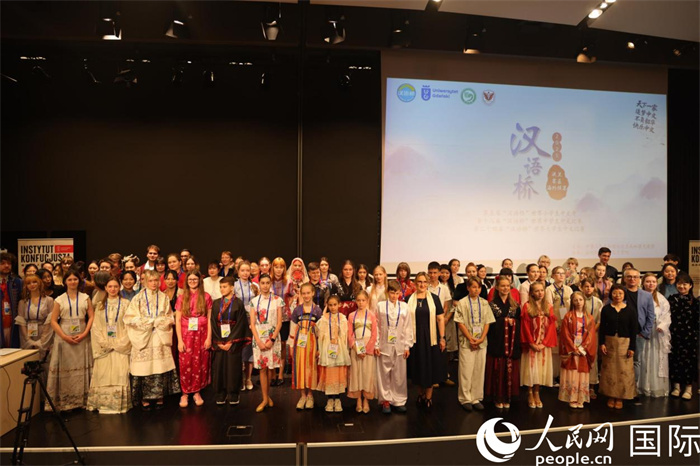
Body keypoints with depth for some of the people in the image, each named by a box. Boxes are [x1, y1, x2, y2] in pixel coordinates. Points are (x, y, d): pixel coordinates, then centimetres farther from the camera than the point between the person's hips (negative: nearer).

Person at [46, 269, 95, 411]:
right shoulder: (59, 300, 3)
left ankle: (82, 398, 12)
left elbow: (91, 317, 3)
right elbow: (53, 321, 0)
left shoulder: (85, 298, 6)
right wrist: (64, 336, -10)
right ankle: (64, 401, 8)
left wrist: (84, 333, -10)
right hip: (64, 338, -1)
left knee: (82, 367, 4)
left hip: (82, 338, 1)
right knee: (65, 368, 0)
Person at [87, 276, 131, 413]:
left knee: (120, 373, -7)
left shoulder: (125, 303, 4)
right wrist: (104, 343, -6)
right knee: (103, 374, -3)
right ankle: (103, 404, 5)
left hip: (121, 345, -2)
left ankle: (120, 404, -2)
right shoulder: (100, 305, 11)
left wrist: (119, 343, -9)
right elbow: (96, 326, 6)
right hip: (104, 346, 2)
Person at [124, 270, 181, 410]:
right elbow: (130, 318, -3)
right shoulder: (138, 298, 4)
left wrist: (157, 322, -6)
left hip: (160, 338, 2)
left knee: (160, 367, -2)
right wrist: (151, 322, -9)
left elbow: (169, 318, 12)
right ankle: (144, 399, 6)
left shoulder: (163, 298, 10)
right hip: (143, 337, -1)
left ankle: (159, 397, 8)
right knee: (145, 367, -3)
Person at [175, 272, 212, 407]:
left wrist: (209, 337, -4)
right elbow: (177, 320, 2)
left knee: (200, 364, 4)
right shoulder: (182, 298, 5)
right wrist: (179, 340, -5)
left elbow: (209, 318, 2)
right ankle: (185, 393, 13)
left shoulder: (206, 297, 2)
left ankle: (197, 392, 17)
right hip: (186, 335, 0)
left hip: (201, 334, 0)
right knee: (185, 364, 0)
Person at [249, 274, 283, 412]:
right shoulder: (254, 301, 5)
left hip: (273, 338, -1)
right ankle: (265, 399, 9)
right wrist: (259, 341, -9)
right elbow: (252, 323, 2)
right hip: (259, 338, 1)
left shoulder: (277, 300, 1)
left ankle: (267, 395, 23)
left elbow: (279, 323, -2)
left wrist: (272, 340, -11)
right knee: (262, 368, 1)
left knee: (271, 367, 3)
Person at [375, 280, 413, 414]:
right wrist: (376, 345, -2)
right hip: (384, 345, -1)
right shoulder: (380, 306, 1)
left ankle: (399, 400, 18)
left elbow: (408, 327, 6)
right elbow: (376, 326, 1)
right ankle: (385, 400, 16)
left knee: (399, 374, 5)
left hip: (399, 345, 1)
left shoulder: (404, 307, 5)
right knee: (384, 374, 4)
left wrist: (407, 346, 2)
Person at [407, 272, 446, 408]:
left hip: (430, 338, 0)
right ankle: (421, 393, 28)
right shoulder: (409, 299, 1)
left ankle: (428, 397, 18)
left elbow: (440, 319, 1)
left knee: (430, 367, 5)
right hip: (415, 338, 1)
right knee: (418, 367, 10)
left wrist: (442, 338, -3)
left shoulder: (434, 298, 0)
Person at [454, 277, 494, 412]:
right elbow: (460, 323, -5)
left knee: (479, 371, 6)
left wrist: (481, 339, -7)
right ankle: (465, 399, 11)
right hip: (466, 342, -3)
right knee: (466, 371, 0)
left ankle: (476, 399, 16)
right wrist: (471, 339, -11)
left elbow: (488, 322, 5)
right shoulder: (462, 303, -2)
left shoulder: (484, 303, 7)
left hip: (481, 342, 3)